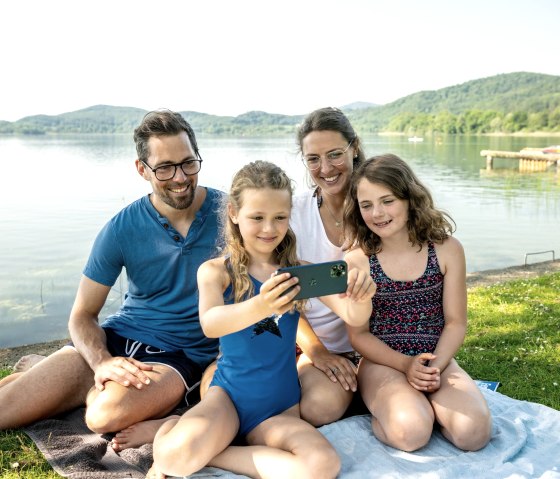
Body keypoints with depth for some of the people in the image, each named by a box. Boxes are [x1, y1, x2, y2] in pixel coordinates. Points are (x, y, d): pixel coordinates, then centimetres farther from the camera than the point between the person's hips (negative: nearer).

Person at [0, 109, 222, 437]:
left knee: (107, 414, -35)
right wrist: (102, 362, -19)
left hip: (184, 354, -2)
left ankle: (88, 387, -2)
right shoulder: (123, 228, -2)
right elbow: (82, 316, 2)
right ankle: (39, 371, 19)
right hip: (120, 338, 3)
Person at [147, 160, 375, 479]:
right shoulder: (216, 271, -7)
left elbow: (353, 318, -11)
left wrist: (361, 297, -36)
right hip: (229, 394, -3)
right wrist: (258, 307, -48)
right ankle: (173, 430, 6)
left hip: (280, 407, 3)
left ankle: (207, 453, -6)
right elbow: (210, 325, -27)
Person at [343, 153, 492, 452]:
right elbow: (359, 334, -4)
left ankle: (427, 403, 8)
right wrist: (405, 365, -17)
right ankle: (384, 408, 4)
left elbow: (455, 322, -1)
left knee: (474, 433, -21)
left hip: (437, 360, 3)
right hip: (383, 361, -2)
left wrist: (435, 368, -17)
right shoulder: (356, 261, -7)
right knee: (412, 432, -30)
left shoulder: (447, 250, -4)